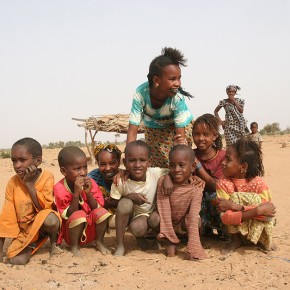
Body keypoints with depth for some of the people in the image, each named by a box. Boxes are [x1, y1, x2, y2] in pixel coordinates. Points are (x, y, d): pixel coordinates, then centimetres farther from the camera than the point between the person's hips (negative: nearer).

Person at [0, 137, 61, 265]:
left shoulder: (47, 177, -14)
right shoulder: (13, 182, -7)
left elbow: (44, 207, -23)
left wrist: (29, 183, -24)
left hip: (43, 225, -2)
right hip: (24, 230, 3)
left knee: (50, 219, -37)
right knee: (16, 260, -20)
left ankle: (54, 244, -3)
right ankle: (32, 246, 15)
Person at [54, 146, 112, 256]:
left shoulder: (90, 183, -6)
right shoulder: (59, 188, -17)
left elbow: (96, 208, -7)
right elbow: (69, 215, -19)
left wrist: (89, 193, -23)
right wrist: (76, 193, -31)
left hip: (91, 229, 4)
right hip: (71, 231, -3)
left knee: (101, 212, -24)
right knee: (79, 215, -33)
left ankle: (99, 242, 0)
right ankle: (74, 247, -10)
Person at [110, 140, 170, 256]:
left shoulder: (156, 174, -22)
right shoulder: (121, 181, -23)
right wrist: (130, 196, -33)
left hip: (152, 213, 1)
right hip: (132, 216, -1)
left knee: (155, 219, -32)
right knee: (125, 202, -31)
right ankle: (120, 245, -15)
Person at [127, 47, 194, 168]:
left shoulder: (177, 97, -37)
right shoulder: (140, 93, -35)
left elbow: (180, 135, -33)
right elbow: (132, 131, -32)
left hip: (176, 127, -1)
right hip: (153, 129, 1)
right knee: (157, 167, 7)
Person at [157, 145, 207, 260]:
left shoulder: (195, 188, -23)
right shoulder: (163, 182, -22)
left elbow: (193, 217, -31)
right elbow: (164, 211, -23)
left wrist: (192, 248, -39)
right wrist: (170, 240, -27)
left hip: (182, 225, -2)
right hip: (166, 223, 2)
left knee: (197, 220, -31)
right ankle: (170, 243, -8)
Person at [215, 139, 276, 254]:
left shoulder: (258, 182, -19)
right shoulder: (223, 183, -19)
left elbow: (266, 212, -28)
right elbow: (226, 217, -28)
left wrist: (235, 206, -34)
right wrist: (257, 210, -38)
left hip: (258, 227, 0)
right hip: (234, 227, 0)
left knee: (255, 199, -28)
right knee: (234, 197, -28)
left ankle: (262, 238, -1)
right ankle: (236, 239, -6)